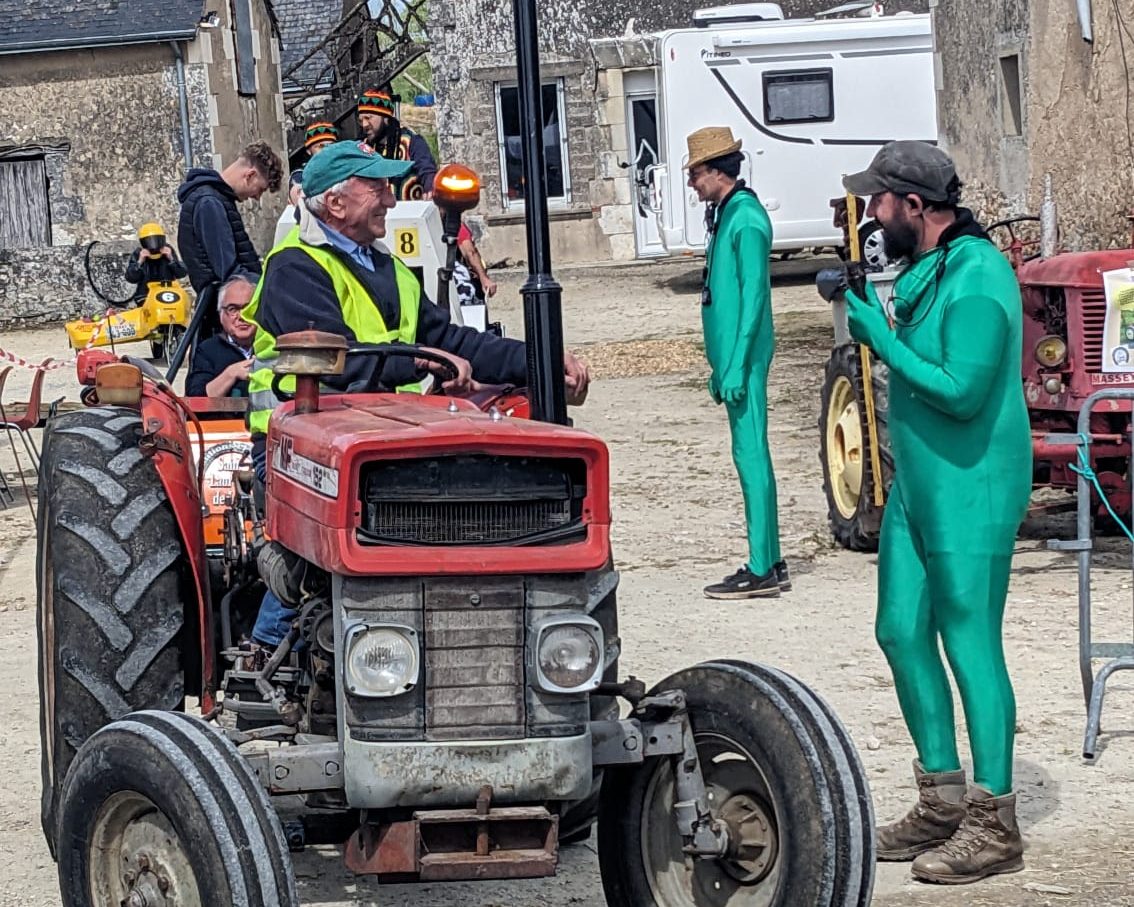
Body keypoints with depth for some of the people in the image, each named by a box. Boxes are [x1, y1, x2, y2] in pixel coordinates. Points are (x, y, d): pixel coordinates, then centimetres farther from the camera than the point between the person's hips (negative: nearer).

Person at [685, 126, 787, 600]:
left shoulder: (746, 219, -14)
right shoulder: (726, 214, 17)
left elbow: (753, 296, -19)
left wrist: (736, 366, -21)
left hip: (743, 359, -10)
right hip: (731, 357, 10)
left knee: (751, 455, -8)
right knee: (751, 456, 12)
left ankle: (762, 570, -7)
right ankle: (768, 564, 17)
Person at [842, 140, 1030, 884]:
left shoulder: (976, 278, -20)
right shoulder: (926, 267, 11)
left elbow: (962, 392, -25)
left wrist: (881, 338, -18)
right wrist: (867, 313, 7)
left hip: (969, 492, -10)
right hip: (917, 486, 10)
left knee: (970, 643, -6)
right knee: (903, 632, 13)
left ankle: (994, 827, 2)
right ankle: (944, 803, 24)